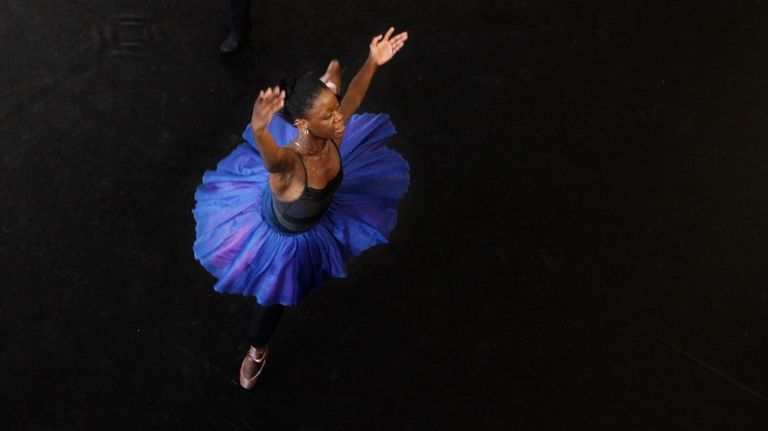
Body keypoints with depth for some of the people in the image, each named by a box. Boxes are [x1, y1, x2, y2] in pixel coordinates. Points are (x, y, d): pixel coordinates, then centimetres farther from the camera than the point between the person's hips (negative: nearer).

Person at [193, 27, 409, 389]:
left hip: (320, 218, 5)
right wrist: (259, 128, -96)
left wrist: (372, 62, -17)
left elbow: (351, 99, -14)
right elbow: (271, 156, -75)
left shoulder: (331, 136, -33)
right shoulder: (288, 163, -50)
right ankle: (256, 351, 52)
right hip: (283, 236, -5)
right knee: (276, 294, 20)